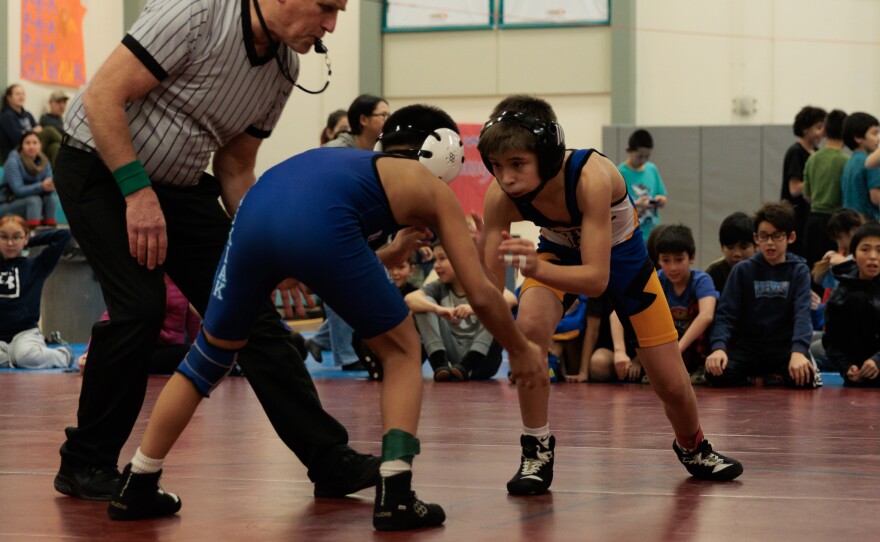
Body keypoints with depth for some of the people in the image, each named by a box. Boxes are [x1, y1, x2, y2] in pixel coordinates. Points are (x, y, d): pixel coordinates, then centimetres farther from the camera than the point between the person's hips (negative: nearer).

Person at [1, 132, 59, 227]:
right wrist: (41, 186, -40)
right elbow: (18, 190, -27)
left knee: (51, 199, -20)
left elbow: (48, 186, -9)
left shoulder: (44, 162, -3)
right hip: (7, 205, -5)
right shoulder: (13, 162, -19)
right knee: (34, 200, -31)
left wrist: (51, 186, -35)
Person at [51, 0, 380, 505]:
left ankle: (331, 461, 0)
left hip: (178, 184, 7)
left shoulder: (285, 67, 1)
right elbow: (102, 97, -24)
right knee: (141, 305, -21)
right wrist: (138, 191, -26)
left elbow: (235, 168, 11)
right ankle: (86, 466, -4)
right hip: (100, 166, -7)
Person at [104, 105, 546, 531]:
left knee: (211, 353, 25)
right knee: (401, 351, 18)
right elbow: (480, 294, 25)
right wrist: (520, 350, 40)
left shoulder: (352, 162, 41)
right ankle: (394, 495, 6)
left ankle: (137, 487, 26)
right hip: (318, 225, -5)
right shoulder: (433, 190, 27)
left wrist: (390, 255, 53)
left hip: (256, 208, 5)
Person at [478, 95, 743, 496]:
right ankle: (536, 450, -12)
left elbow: (597, 278, -43)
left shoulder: (591, 177, -42)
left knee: (673, 384, 4)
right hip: (559, 251, 2)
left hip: (620, 253, -1)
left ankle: (692, 448, 40)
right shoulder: (500, 197, -31)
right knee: (529, 325, -32)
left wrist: (537, 268, -61)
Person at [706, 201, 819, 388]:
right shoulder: (742, 270, 5)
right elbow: (726, 313, -4)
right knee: (716, 373, -29)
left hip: (786, 347, 0)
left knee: (805, 378, -33)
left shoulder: (798, 271, 2)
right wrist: (719, 347, -24)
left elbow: (802, 314, -13)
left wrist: (798, 352, -32)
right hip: (748, 348, 1)